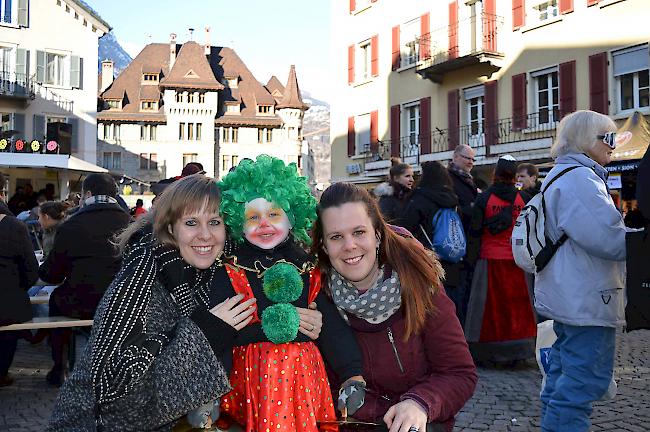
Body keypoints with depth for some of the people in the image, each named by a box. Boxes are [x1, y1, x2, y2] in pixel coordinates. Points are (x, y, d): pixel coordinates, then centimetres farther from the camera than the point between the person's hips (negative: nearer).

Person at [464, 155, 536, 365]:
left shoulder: (483, 198, -5)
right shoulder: (522, 198, 1)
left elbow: (475, 232, -4)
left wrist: (472, 259, 3)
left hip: (490, 260, -2)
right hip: (516, 261, 2)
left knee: (491, 305, 4)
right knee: (516, 305, 9)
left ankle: (484, 351, 9)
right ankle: (516, 351, 14)